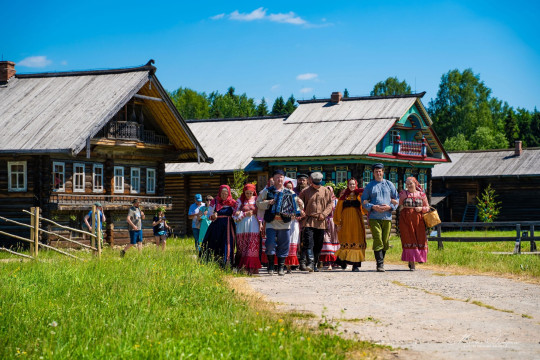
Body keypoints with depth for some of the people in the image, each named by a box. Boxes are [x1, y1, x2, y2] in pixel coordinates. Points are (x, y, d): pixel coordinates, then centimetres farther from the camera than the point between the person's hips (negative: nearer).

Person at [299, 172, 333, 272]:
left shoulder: (326, 191, 11)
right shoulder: (305, 192, 6)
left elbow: (330, 204, 10)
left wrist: (324, 214, -5)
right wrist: (301, 211, -10)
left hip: (320, 222, 3)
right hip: (308, 221, -3)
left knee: (318, 245, 7)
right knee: (308, 243, -17)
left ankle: (314, 264, 18)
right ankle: (310, 263, -24)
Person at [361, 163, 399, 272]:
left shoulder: (389, 185, 13)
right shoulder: (369, 186, 10)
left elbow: (396, 199, 13)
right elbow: (364, 201, 9)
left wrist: (390, 207, -6)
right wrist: (373, 207, -10)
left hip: (387, 217, 2)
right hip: (374, 217, -2)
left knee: (385, 241, 1)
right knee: (378, 240, -11)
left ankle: (381, 260, 17)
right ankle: (380, 264, -12)